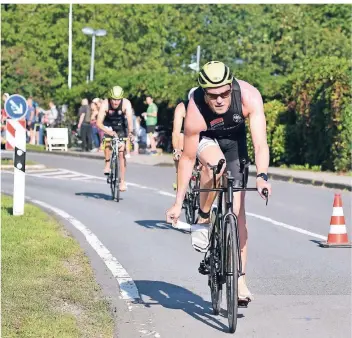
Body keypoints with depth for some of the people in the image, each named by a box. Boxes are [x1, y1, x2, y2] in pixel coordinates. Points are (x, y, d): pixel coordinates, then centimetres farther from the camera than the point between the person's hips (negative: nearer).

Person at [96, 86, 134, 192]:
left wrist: (130, 132, -59)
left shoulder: (126, 103, -29)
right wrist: (109, 132, -53)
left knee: (121, 153, -5)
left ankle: (122, 181, 2)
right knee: (107, 140, -32)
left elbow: (129, 119, -41)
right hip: (109, 125, 0)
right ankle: (107, 164, -12)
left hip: (121, 127, 0)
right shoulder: (105, 104, -29)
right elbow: (99, 123, -37)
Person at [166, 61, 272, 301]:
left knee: (238, 211, -2)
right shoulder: (195, 113, -37)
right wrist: (178, 203, -23)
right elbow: (188, 158, -26)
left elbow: (260, 143, -38)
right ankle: (203, 220, -14)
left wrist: (262, 177, -55)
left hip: (234, 138, 2)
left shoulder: (249, 97, -36)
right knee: (216, 162, -39)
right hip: (205, 138, -2)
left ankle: (239, 279, 4)